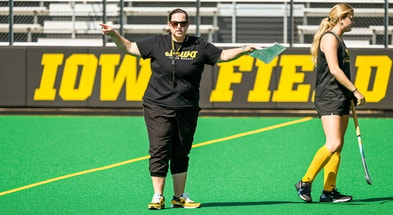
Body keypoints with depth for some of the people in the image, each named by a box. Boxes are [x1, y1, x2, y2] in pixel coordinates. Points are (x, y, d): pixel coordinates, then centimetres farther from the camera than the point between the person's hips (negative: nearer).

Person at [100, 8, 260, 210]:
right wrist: (114, 35, -9)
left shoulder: (199, 46, 5)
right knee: (159, 152, -7)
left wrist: (244, 49, -3)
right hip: (157, 108, -2)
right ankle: (158, 197, -2)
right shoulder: (157, 43, 2)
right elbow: (129, 48, 5)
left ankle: (179, 197, 17)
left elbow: (222, 55, 10)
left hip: (186, 110, 2)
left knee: (181, 154, 8)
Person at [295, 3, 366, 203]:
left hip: (341, 97, 10)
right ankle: (305, 183, -12)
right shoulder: (329, 38, -11)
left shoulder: (339, 40, 19)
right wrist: (355, 91, -16)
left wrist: (351, 96, 21)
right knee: (333, 144, -18)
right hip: (328, 97, -10)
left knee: (337, 146, 6)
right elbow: (334, 70, -19)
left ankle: (329, 191, 6)